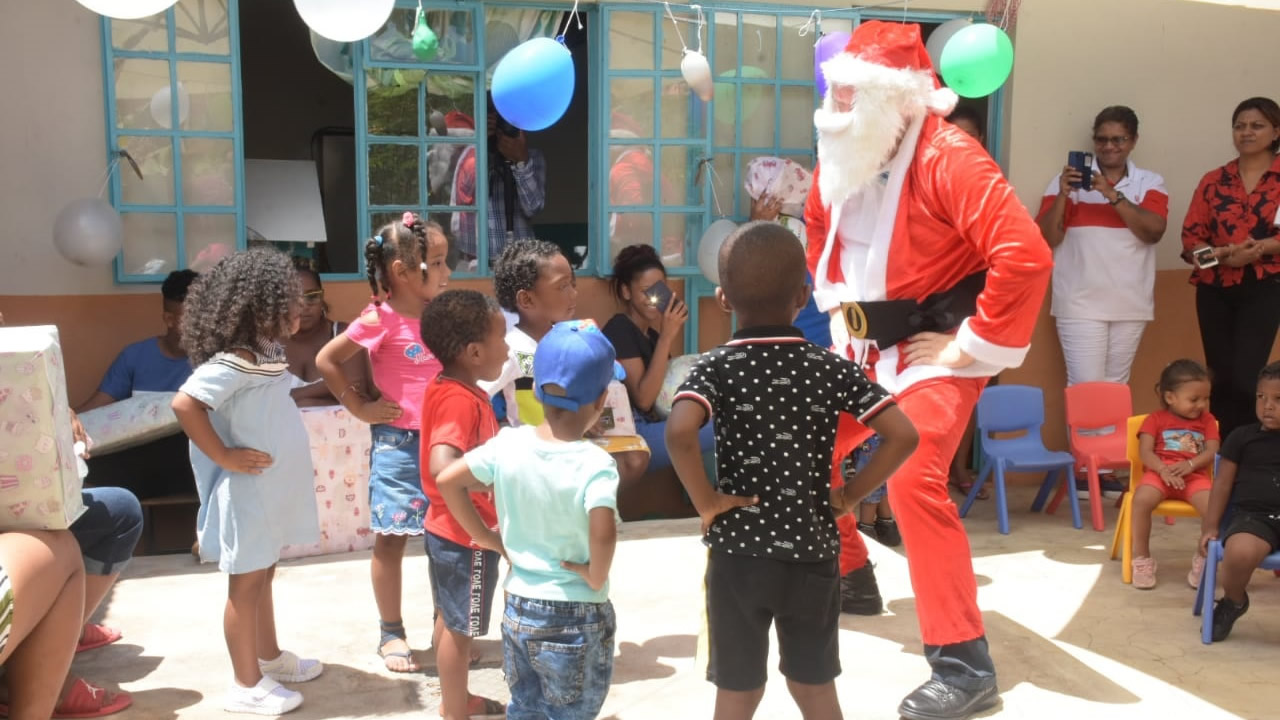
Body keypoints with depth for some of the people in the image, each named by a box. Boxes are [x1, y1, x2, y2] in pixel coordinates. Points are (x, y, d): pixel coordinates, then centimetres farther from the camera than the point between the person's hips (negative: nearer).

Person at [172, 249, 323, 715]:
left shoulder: (265, 352, 7)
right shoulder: (233, 361, -23)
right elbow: (185, 404, -31)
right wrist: (225, 457, -26)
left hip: (271, 492, 9)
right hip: (247, 495, -9)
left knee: (262, 576, 22)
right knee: (245, 585, 3)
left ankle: (269, 657, 38)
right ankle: (247, 685, 16)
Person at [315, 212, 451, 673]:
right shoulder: (382, 319, -12)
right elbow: (326, 361, -7)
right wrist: (361, 407, -7)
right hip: (399, 444, -5)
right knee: (392, 538, 6)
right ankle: (391, 633, 20)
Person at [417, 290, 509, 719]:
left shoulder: (447, 387, 4)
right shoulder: (461, 400, -27)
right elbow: (442, 465, -40)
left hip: (449, 528, 10)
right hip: (466, 534, -10)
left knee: (450, 619, 23)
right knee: (460, 628, 5)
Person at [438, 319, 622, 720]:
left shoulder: (508, 443, -7)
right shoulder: (595, 464, -23)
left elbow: (447, 481, 0)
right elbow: (603, 532, -38)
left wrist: (487, 537, 6)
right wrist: (596, 577, -20)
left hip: (517, 609, 5)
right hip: (576, 619, -4)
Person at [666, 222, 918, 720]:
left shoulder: (715, 367, -9)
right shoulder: (832, 368, -3)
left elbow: (679, 433, -28)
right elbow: (902, 436, -9)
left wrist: (705, 501, -15)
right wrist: (849, 495, 0)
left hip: (739, 555, -2)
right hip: (814, 553, 2)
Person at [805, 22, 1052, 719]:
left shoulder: (949, 158, -23)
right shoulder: (840, 159, 2)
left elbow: (1026, 256, -31)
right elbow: (821, 233, 23)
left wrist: (969, 346, -24)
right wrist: (837, 309, 13)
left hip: (936, 347, -8)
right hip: (866, 343, 9)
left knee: (911, 479, -23)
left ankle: (964, 663, -11)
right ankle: (848, 572, 39)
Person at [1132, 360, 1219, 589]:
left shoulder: (1207, 420, 16)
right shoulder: (1156, 419, 9)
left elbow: (1212, 452, 3)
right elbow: (1145, 452, -3)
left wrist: (1191, 464, -17)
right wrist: (1163, 470, -21)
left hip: (1195, 475, 2)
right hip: (1160, 473, -2)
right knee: (1142, 499, -34)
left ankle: (1204, 558, -5)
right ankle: (1142, 559, -18)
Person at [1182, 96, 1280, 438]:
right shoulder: (1212, 181, 10)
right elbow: (1191, 237, 5)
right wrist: (1220, 253, -13)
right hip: (1214, 289, 3)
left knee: (1244, 378, -13)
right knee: (1220, 378, 5)